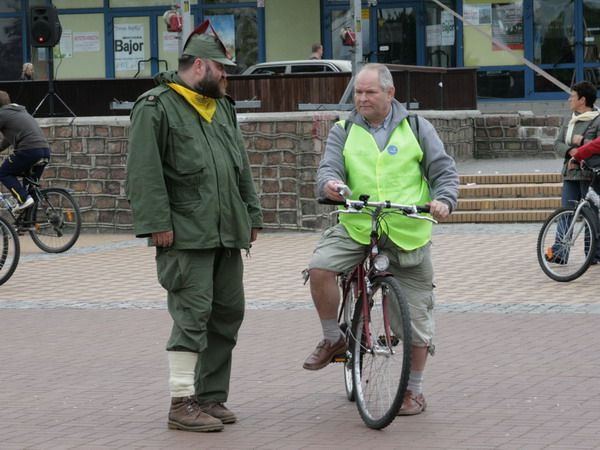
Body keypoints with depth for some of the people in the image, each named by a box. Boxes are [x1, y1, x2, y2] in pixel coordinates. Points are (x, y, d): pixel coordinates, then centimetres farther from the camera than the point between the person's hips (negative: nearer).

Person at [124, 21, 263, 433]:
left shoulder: (222, 107, 20)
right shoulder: (156, 108, -5)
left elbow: (241, 166, 25)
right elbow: (144, 172, -12)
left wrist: (252, 214, 19)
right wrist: (157, 223, -18)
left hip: (227, 233, 8)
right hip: (186, 235, -8)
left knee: (228, 314, 8)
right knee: (192, 314, -9)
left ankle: (212, 398, 17)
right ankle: (183, 404, -5)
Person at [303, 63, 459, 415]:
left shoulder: (416, 128, 7)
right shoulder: (344, 132, 10)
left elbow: (445, 171, 5)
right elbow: (329, 168, -3)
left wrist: (444, 200, -16)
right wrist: (329, 183, -27)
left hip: (408, 234, -1)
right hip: (355, 228, 1)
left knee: (416, 318, 1)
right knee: (320, 267, -27)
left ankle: (414, 390, 19)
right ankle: (333, 340, -3)